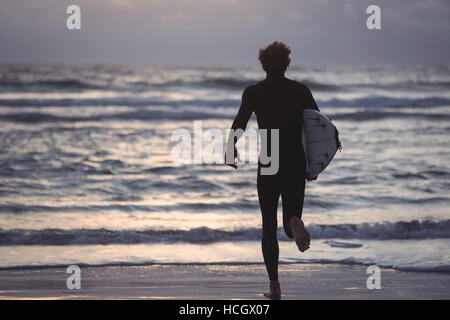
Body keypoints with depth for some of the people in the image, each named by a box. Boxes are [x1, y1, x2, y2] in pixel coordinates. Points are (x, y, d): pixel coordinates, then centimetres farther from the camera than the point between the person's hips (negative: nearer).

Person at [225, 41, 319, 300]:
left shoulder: (253, 92, -1)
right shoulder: (300, 90, 3)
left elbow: (239, 124, -10)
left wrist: (230, 150, 6)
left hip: (268, 165, -1)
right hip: (296, 165, 1)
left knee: (269, 226, 10)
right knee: (290, 221, 7)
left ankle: (274, 285, 4)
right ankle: (294, 223, -33)